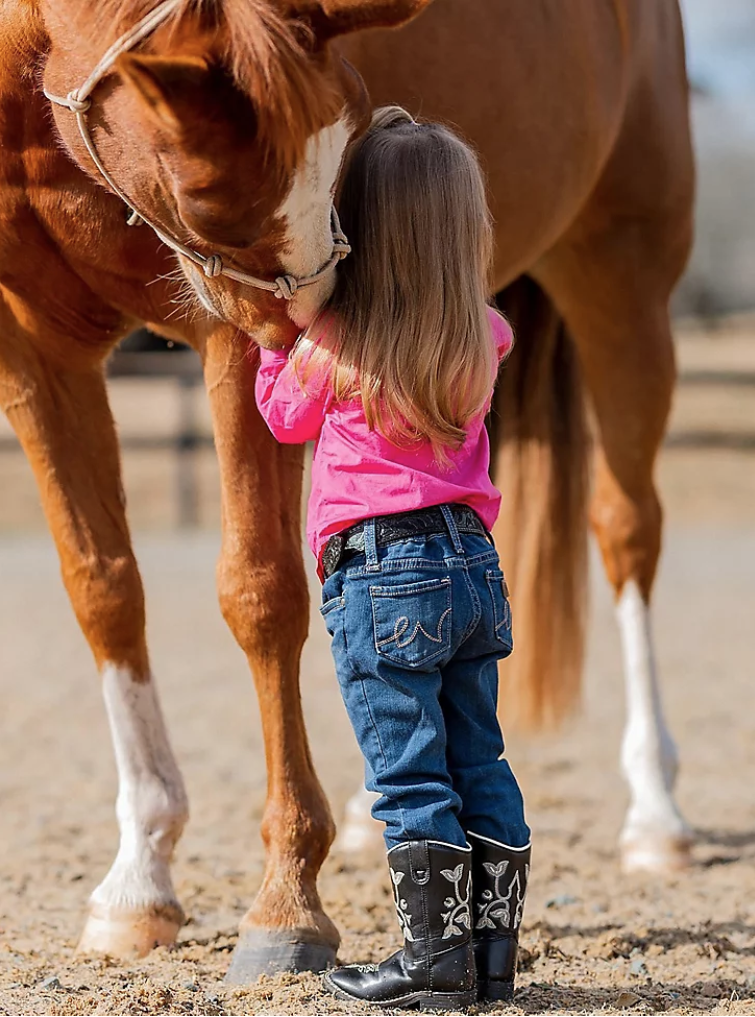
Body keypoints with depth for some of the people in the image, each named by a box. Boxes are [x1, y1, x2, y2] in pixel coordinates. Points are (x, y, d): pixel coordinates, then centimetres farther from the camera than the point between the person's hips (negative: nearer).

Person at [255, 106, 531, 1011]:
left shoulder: (334, 338, -7)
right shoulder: (481, 339, 6)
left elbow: (284, 415, 9)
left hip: (380, 571, -6)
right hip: (473, 560, 6)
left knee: (409, 775, -3)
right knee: (479, 765, 10)